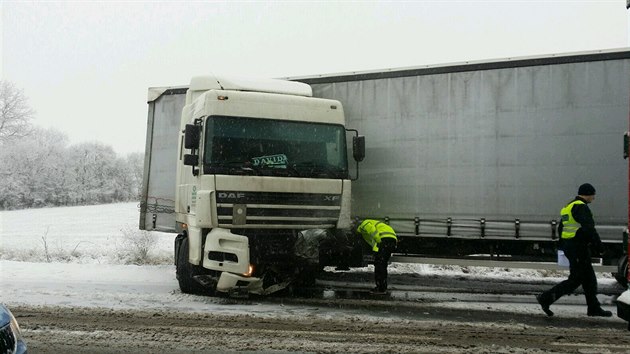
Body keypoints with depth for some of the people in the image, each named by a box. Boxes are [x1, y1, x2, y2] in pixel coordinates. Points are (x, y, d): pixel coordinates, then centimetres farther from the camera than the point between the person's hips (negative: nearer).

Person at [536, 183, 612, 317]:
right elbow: (589, 229, -23)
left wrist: (564, 247, 26)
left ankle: (594, 308, 20)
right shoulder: (581, 207, -14)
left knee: (589, 278, 15)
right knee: (575, 279, -5)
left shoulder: (568, 207, 17)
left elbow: (560, 229, 22)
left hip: (568, 246, 10)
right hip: (579, 247, -10)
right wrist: (599, 247, -19)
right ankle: (546, 298, -7)